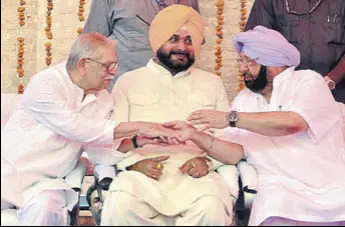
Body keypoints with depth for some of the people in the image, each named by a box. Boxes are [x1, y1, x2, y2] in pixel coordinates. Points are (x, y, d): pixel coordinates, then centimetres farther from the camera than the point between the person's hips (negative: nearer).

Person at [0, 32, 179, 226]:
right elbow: (77, 128, -25)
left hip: (47, 180, 4)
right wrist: (139, 127, -24)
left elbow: (101, 144, 6)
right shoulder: (44, 84, -16)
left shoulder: (102, 98, 4)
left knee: (45, 208, -28)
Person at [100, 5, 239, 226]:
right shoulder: (129, 82, 16)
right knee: (121, 206, -34)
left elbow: (228, 139, 15)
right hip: (143, 172, 0)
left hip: (194, 174, 1)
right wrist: (134, 163, -11)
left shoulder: (212, 83, 21)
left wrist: (208, 160, -7)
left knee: (211, 209, -34)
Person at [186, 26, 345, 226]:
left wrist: (230, 118, -20)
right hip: (281, 188, 2)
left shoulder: (308, 81, -1)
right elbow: (235, 153, 4)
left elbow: (291, 123, -21)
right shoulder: (243, 100, 12)